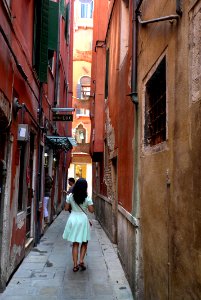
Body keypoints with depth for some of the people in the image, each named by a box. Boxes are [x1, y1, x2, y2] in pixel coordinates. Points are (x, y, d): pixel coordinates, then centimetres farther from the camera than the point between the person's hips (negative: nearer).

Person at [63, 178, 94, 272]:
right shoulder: (87, 198, -10)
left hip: (73, 219, 2)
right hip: (83, 219, -2)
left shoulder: (70, 196, -4)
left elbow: (66, 208, 1)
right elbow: (91, 210, -8)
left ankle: (75, 265, 12)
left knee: (75, 243, 11)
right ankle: (81, 261, 4)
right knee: (84, 243, 17)